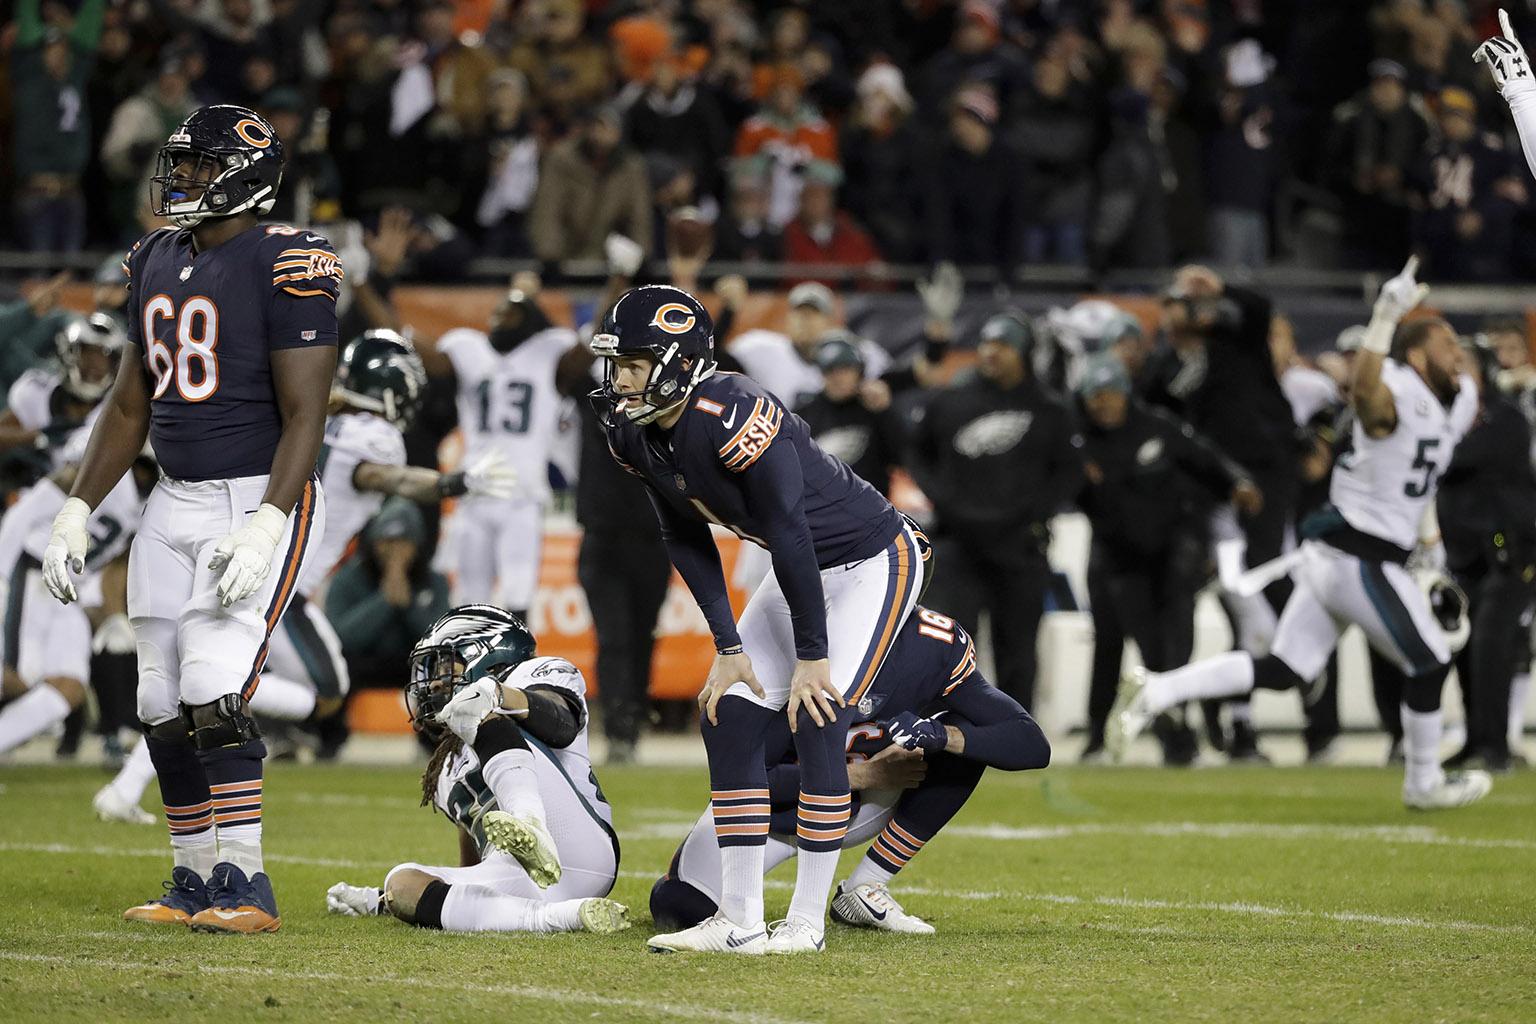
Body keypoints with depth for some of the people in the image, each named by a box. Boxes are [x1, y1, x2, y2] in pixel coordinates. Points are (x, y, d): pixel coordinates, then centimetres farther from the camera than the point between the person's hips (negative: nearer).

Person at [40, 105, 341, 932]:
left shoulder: (285, 267, -12)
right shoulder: (156, 261, 12)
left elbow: (305, 414, -15)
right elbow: (132, 403, 19)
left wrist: (266, 526, -25)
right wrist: (77, 510, 14)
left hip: (258, 501, -8)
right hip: (173, 505, 8)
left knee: (213, 695, -17)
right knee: (163, 707, 6)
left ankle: (246, 887, -12)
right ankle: (196, 883, 16)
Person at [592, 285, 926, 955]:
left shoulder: (734, 418, -33)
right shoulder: (635, 432, -8)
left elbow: (790, 536, -28)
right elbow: (687, 541, 2)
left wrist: (812, 655, -24)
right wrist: (728, 646, -2)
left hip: (872, 560, -9)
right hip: (803, 568, 9)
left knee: (816, 719, -17)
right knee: (730, 718, 0)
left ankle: (807, 921, -10)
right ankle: (739, 919, 4)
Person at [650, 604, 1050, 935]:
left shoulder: (938, 648, -18)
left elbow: (1033, 745, -20)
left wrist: (942, 736, -38)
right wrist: (863, 775, -29)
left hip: (862, 803, 4)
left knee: (966, 738, -19)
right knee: (679, 907, -25)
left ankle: (864, 890, -11)